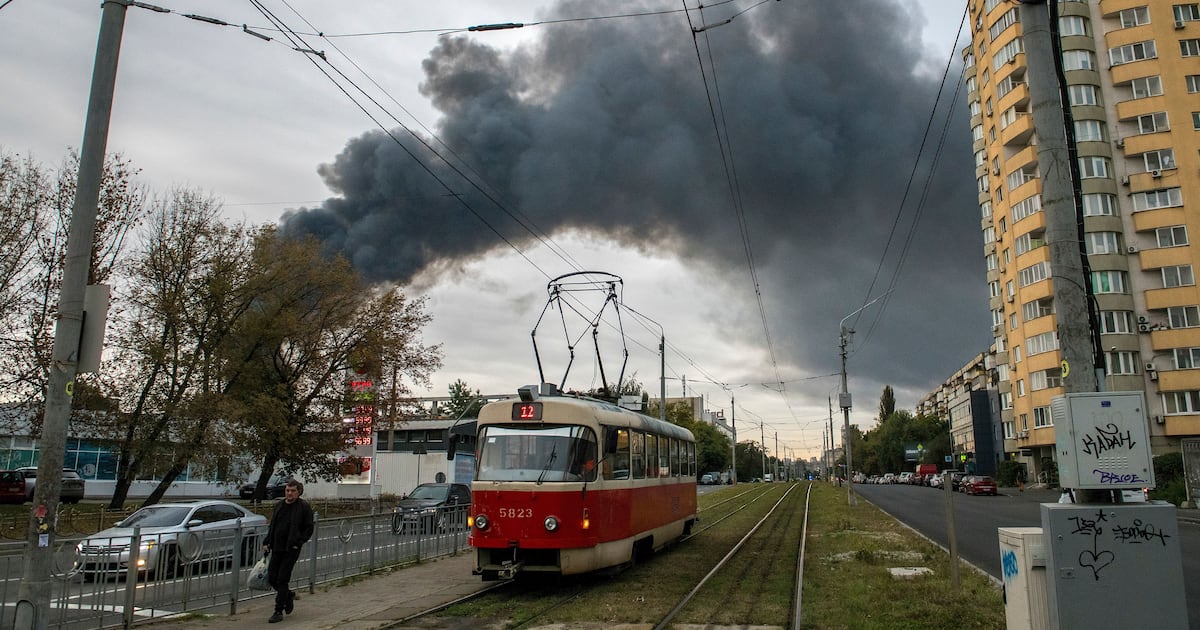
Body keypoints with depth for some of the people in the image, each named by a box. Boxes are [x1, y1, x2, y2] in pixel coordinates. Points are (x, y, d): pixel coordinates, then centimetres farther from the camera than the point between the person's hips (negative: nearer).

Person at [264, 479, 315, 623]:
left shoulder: (304, 507, -6)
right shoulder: (279, 505, 10)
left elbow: (309, 529, -4)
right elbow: (272, 525, 18)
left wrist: (298, 542, -13)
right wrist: (267, 542, 9)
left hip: (291, 549, -6)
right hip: (277, 548, 6)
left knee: (282, 579, -5)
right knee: (271, 579, 8)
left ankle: (279, 612, 6)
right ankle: (289, 595, 34)